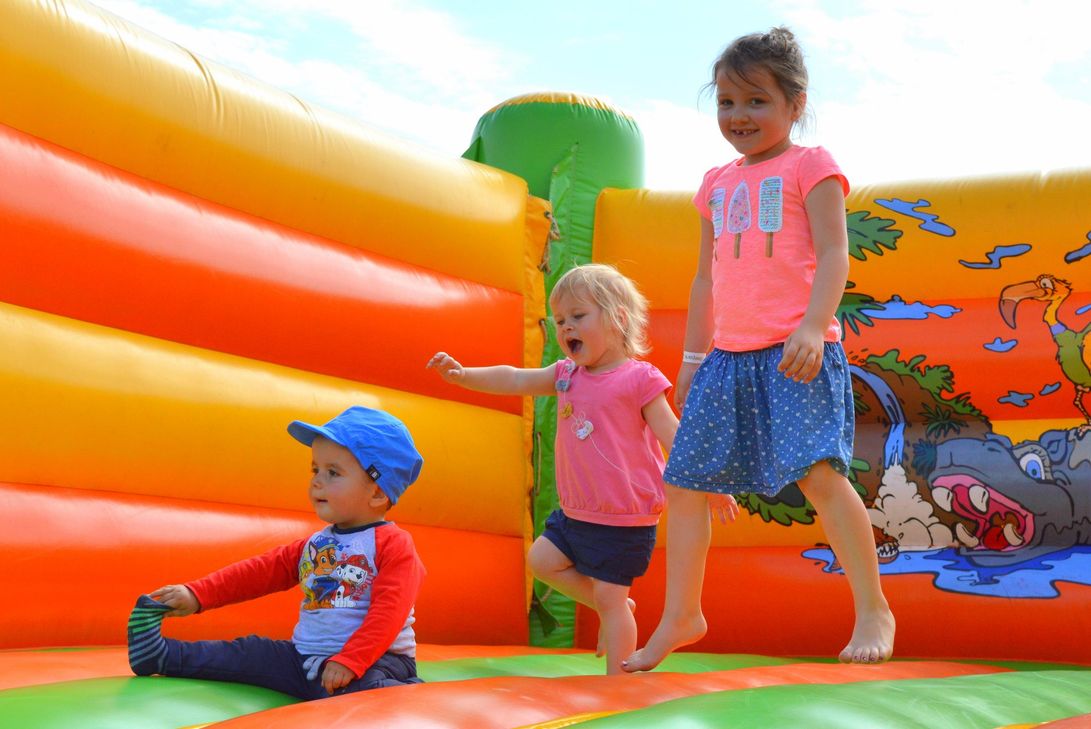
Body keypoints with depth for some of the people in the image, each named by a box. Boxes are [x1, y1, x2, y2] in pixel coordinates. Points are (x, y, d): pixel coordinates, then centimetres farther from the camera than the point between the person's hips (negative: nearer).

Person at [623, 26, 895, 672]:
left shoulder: (810, 166, 3)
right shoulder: (718, 184, 20)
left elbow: (833, 255, -8)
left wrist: (812, 327, -24)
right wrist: (692, 359, 22)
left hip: (795, 351, -7)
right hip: (730, 354, 7)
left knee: (819, 469, -22)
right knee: (685, 480, 5)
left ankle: (873, 612, -10)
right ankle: (680, 618, 18)